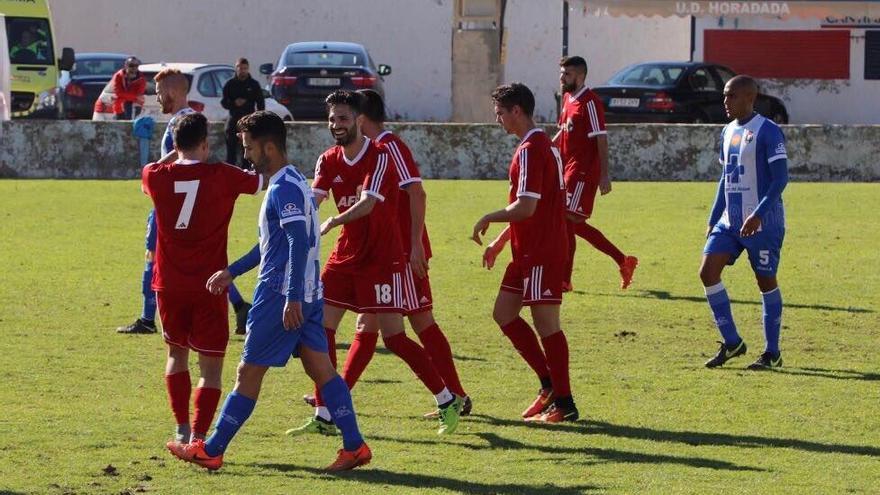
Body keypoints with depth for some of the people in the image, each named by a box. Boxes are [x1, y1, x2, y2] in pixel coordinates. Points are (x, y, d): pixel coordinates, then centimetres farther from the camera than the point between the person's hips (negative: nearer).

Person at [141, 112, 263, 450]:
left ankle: (182, 430, 20)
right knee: (210, 366, 2)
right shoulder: (221, 176, -10)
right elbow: (264, 181, 6)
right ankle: (198, 436, -10)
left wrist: (178, 152, 35)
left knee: (176, 354, 23)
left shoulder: (156, 176, -3)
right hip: (209, 287, -3)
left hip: (168, 286, 3)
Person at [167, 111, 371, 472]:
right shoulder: (290, 183, 18)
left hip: (282, 294, -10)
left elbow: (299, 243, -24)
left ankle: (211, 451, 6)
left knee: (249, 371, -1)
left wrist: (292, 298, -28)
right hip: (308, 294, 10)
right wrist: (232, 272, 30)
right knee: (319, 367, 6)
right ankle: (354, 446, -1)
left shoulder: (284, 188, -15)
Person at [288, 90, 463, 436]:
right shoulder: (328, 161, 7)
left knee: (394, 338, -8)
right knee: (321, 328, -2)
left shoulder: (380, 158, -13)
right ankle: (324, 417, 3)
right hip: (345, 257, 7)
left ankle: (448, 402, 6)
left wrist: (333, 222, -44)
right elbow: (312, 200, -6)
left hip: (382, 261, -6)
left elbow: (367, 203, -27)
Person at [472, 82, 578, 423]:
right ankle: (550, 384, 15)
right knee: (504, 313, 12)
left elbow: (525, 207, -24)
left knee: (545, 322, -6)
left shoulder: (530, 150, -17)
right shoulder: (543, 146, 16)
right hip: (529, 251, 10)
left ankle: (563, 404, -2)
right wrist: (500, 242, 23)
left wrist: (488, 219, -9)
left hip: (542, 253, -10)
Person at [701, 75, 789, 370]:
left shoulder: (768, 132, -12)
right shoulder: (728, 132, 13)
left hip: (763, 223, -8)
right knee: (708, 271, -4)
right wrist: (713, 220, 17)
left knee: (766, 281, 1)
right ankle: (731, 342, 5)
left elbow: (780, 178, -16)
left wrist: (758, 215, -25)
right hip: (730, 221, 8)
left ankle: (772, 353, 11)